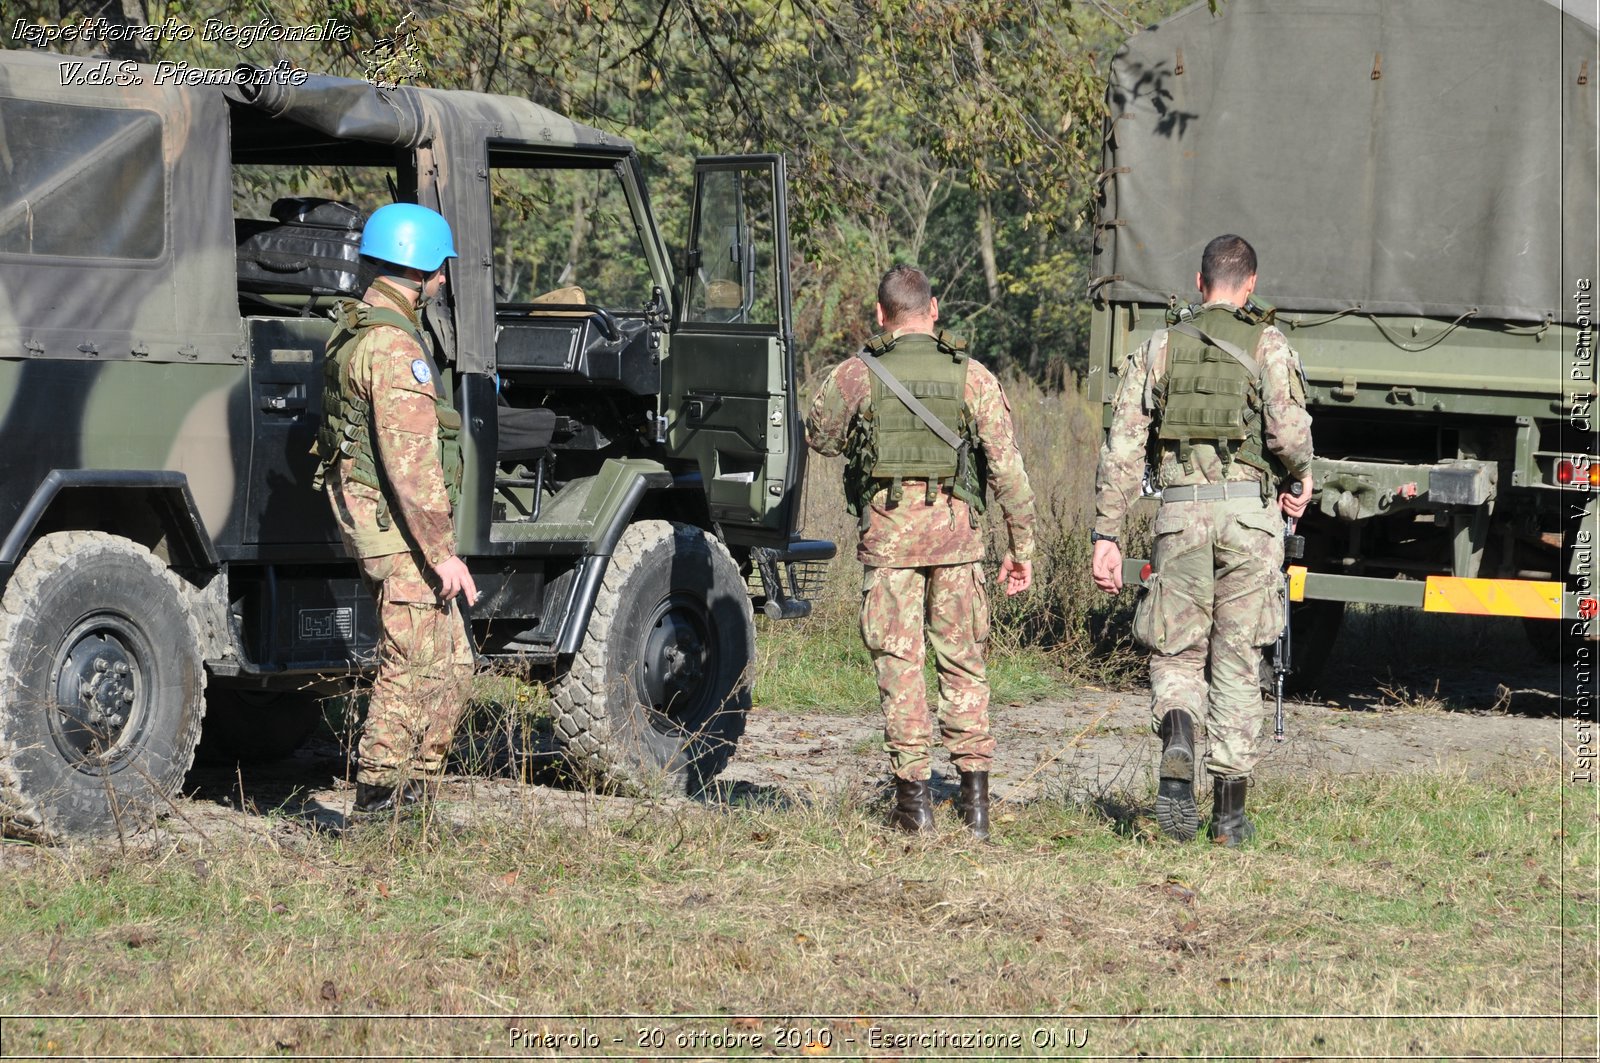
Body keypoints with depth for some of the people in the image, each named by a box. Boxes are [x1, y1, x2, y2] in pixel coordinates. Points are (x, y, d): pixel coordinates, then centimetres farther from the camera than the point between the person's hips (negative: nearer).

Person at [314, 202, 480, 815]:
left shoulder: (355, 329, 15)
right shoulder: (394, 347, -18)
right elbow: (409, 462, -23)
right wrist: (443, 553, -22)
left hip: (367, 514, 10)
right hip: (399, 527, -10)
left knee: (451, 665, 13)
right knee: (411, 671, -6)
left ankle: (415, 788, 16)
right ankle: (377, 800, -4)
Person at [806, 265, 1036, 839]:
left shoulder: (856, 375, 0)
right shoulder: (972, 377, 2)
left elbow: (819, 437, 16)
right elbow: (1008, 466, 0)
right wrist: (1021, 545, 5)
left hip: (888, 532, -1)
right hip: (956, 531, 1)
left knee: (898, 663, 3)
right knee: (962, 662, 9)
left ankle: (913, 796, 1)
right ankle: (974, 794, 6)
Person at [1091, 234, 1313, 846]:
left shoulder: (1159, 349, 11)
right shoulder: (1267, 346, 3)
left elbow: (1122, 447, 5)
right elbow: (1289, 429, -13)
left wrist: (1106, 535, 7)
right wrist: (1301, 480, 9)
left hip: (1180, 512, 1)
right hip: (1248, 508, -1)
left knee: (1176, 655, 11)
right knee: (1237, 662, 7)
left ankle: (1177, 738, -22)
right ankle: (1230, 812, 8)